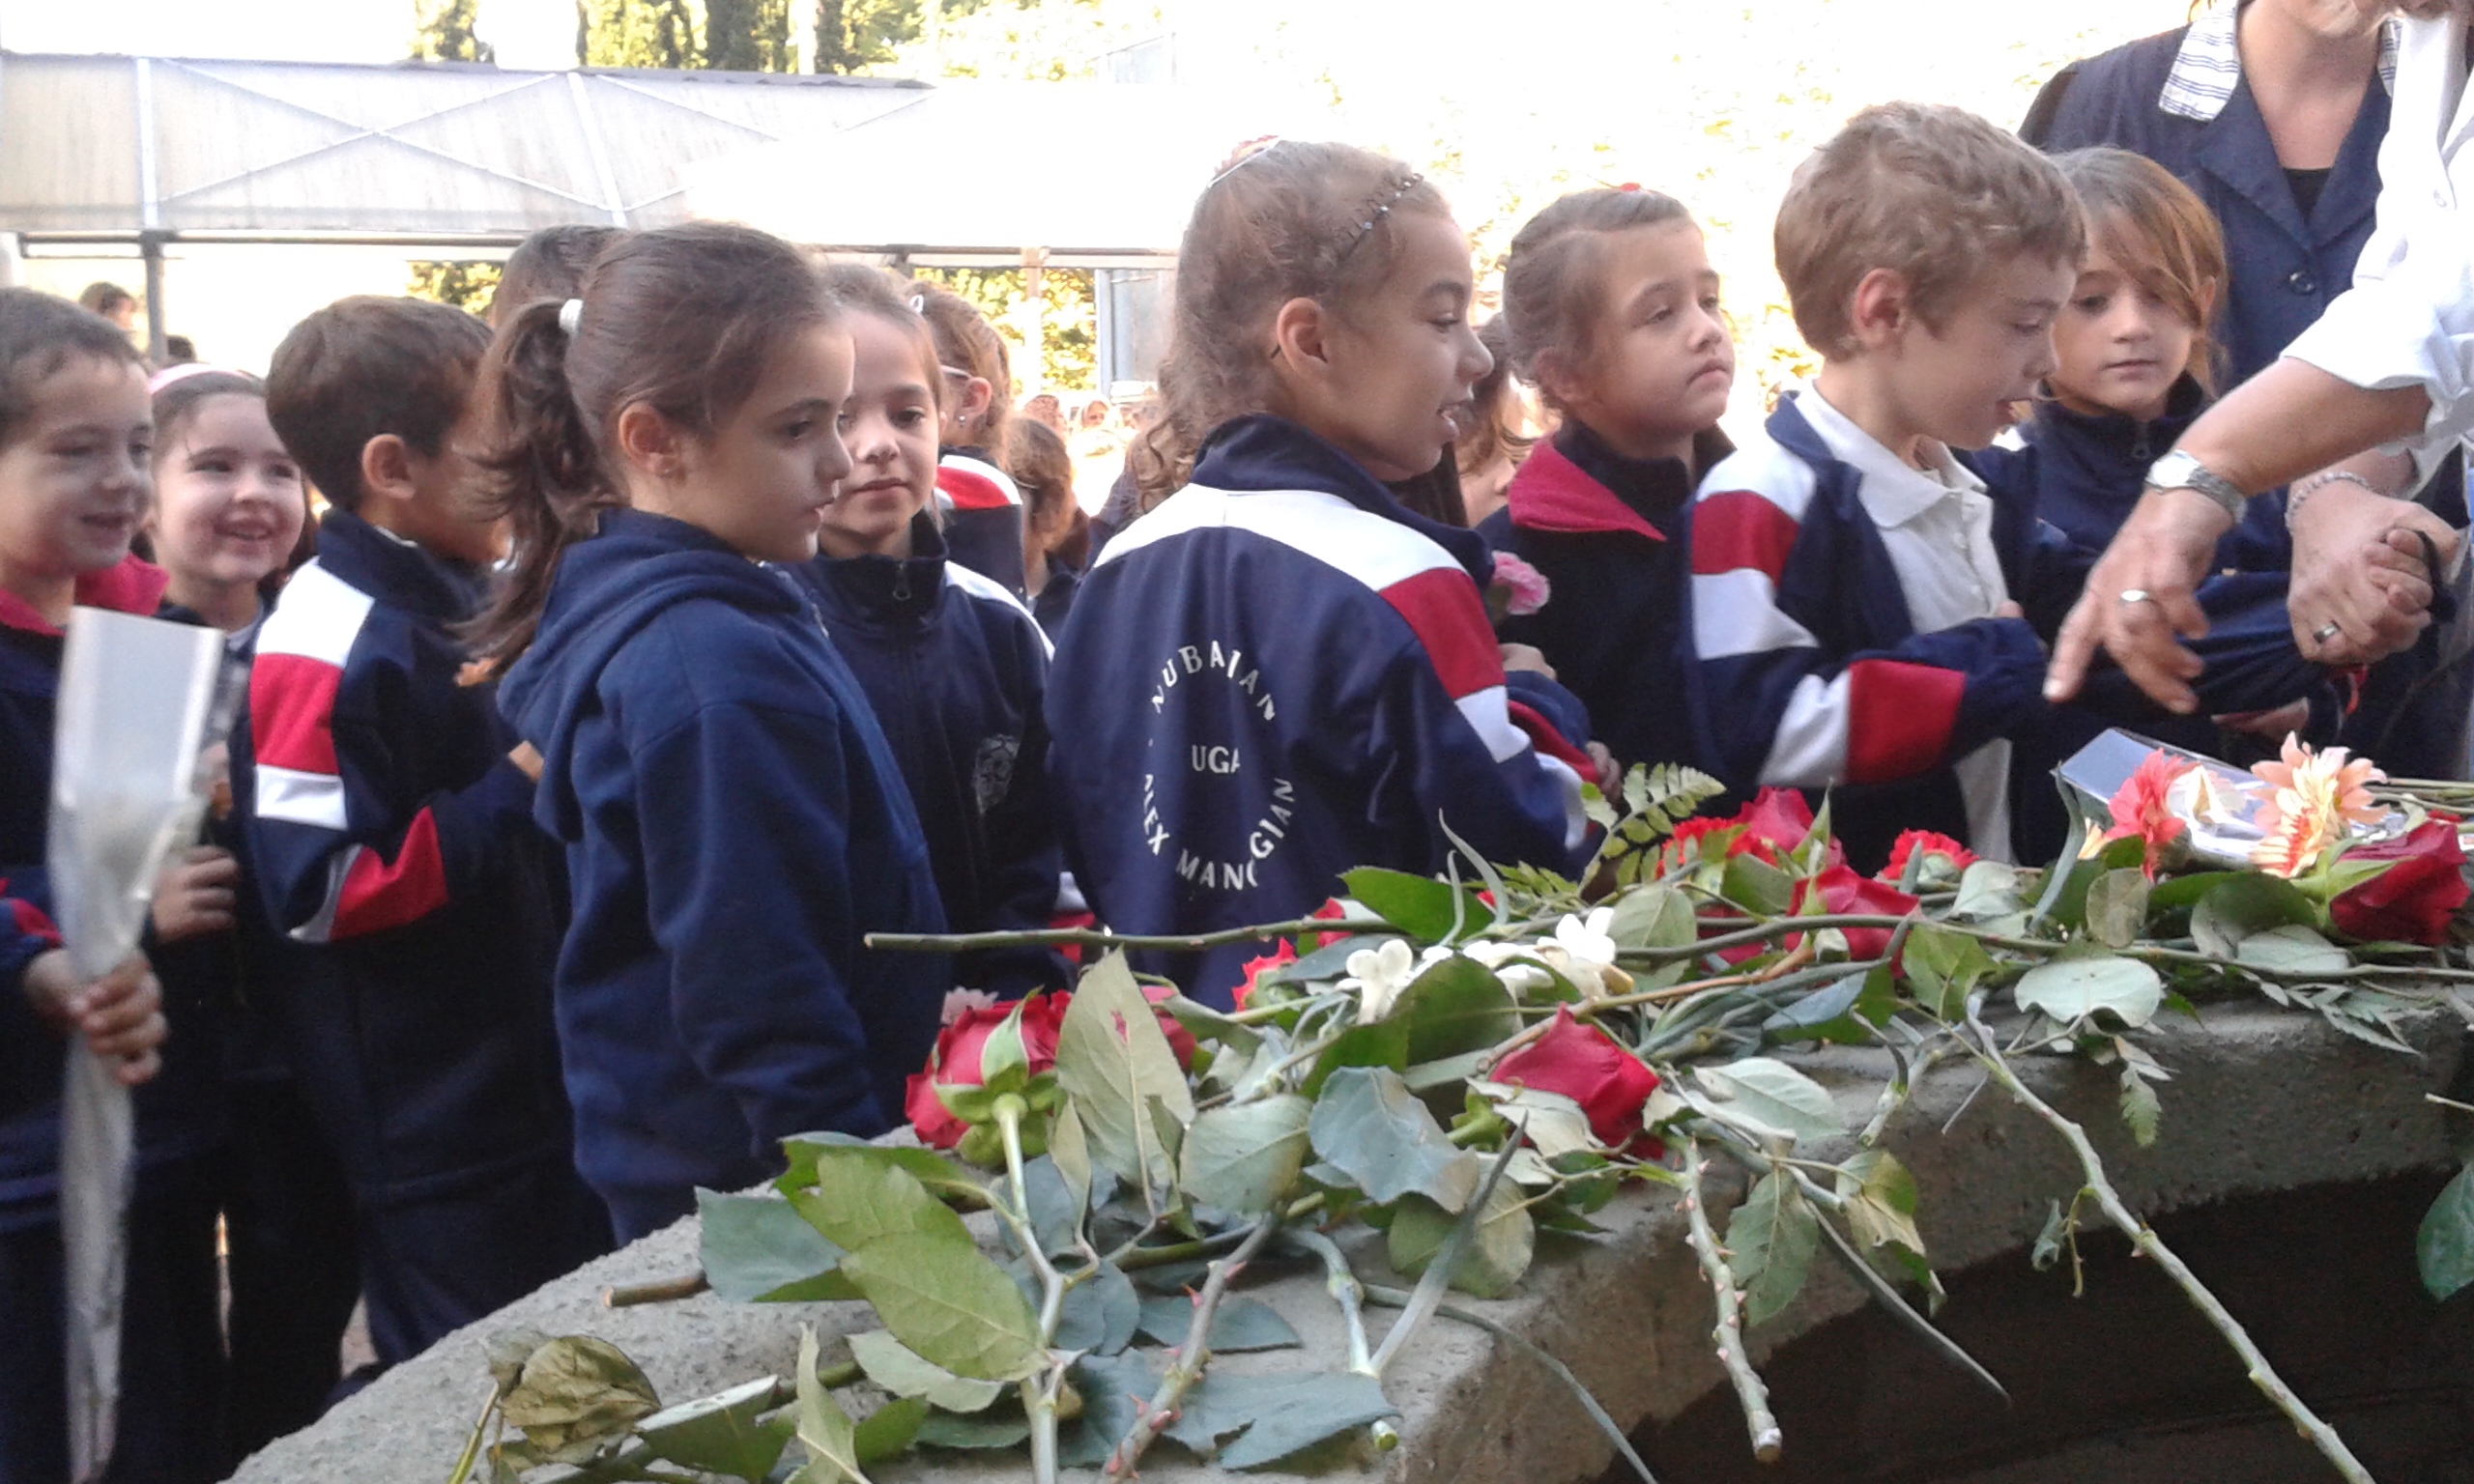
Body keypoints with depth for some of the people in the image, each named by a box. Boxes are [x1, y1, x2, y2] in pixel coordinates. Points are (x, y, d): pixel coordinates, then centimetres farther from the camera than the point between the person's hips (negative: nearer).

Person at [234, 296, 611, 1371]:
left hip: (538, 1082, 9)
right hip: (433, 1138, -9)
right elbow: (317, 891, -26)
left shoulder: (467, 605, 11)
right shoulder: (327, 647, -19)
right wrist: (518, 797, -24)